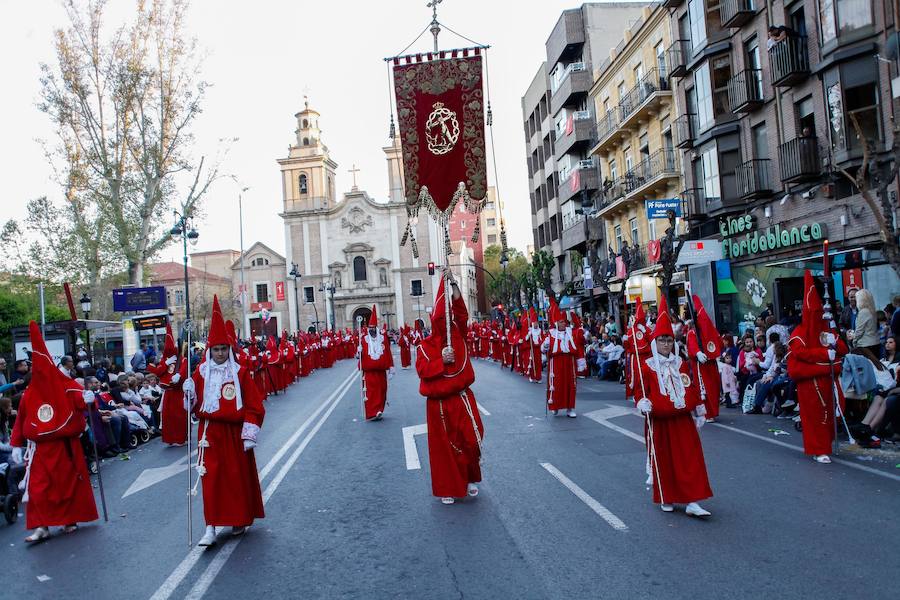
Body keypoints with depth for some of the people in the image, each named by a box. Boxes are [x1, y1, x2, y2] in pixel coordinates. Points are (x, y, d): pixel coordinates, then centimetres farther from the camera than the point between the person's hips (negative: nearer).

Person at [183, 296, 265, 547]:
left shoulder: (239, 372, -5)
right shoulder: (202, 372, 0)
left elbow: (253, 405, -6)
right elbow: (194, 405, 4)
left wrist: (250, 433, -11)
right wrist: (189, 393, -16)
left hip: (234, 432, -1)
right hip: (210, 432, 1)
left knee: (239, 476, 9)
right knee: (210, 477, -3)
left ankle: (240, 520, 28)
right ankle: (211, 527, 4)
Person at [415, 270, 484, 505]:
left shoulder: (458, 335, 3)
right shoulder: (425, 346, -2)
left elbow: (461, 310, -10)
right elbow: (422, 370, -11)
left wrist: (452, 283, -18)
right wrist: (441, 360, -21)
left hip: (462, 398, 2)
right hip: (438, 404, -1)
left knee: (473, 439, -5)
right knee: (443, 446, 7)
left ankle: (471, 478, 20)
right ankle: (447, 488, 21)